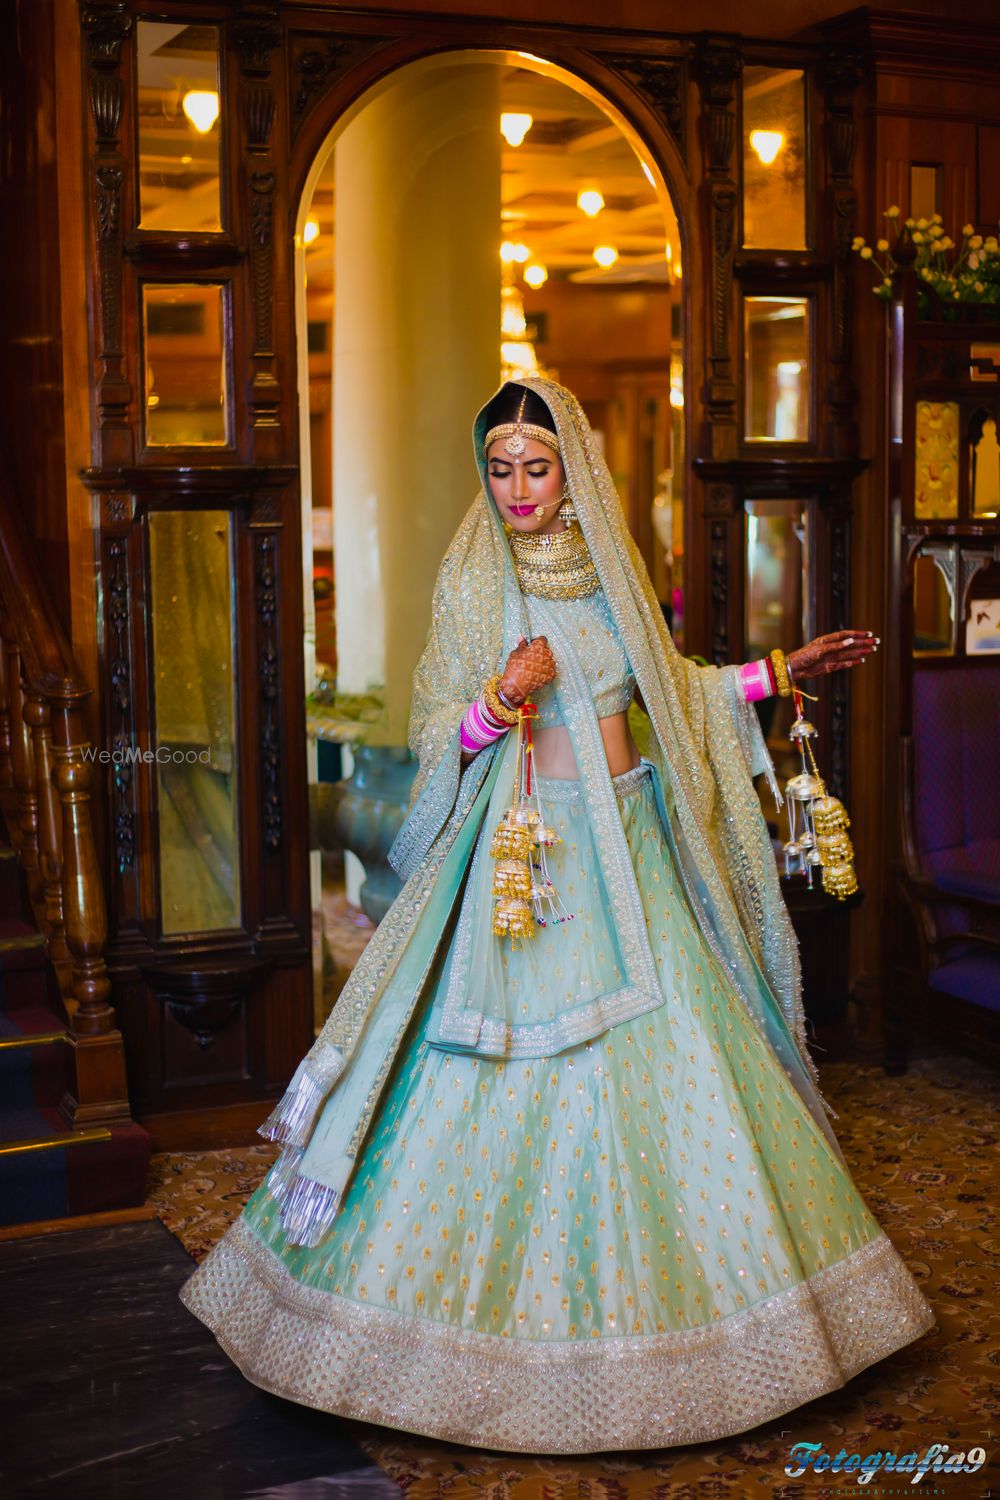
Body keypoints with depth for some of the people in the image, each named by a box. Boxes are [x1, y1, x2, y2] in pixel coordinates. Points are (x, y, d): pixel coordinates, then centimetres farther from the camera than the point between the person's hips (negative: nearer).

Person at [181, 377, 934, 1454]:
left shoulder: (611, 568, 9)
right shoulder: (471, 580, -2)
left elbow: (667, 689, 20)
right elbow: (439, 736, -2)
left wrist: (779, 671, 17)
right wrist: (504, 696, -20)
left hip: (629, 849, 4)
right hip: (525, 851, -4)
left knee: (663, 1060, 4)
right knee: (513, 1084, -5)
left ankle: (643, 1309, 19)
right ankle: (519, 1315, 10)